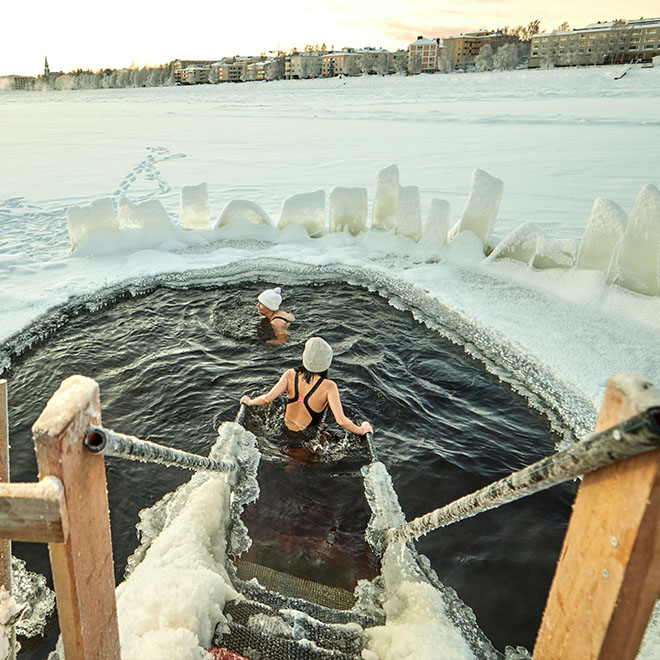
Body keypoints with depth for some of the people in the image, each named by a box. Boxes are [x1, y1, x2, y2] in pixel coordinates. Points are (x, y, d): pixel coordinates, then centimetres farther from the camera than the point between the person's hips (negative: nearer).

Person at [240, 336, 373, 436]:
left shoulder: (290, 375, -16)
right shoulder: (328, 386, -24)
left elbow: (267, 399, -20)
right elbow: (341, 421, -28)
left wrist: (250, 402, 1)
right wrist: (361, 430, -10)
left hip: (285, 429, 5)